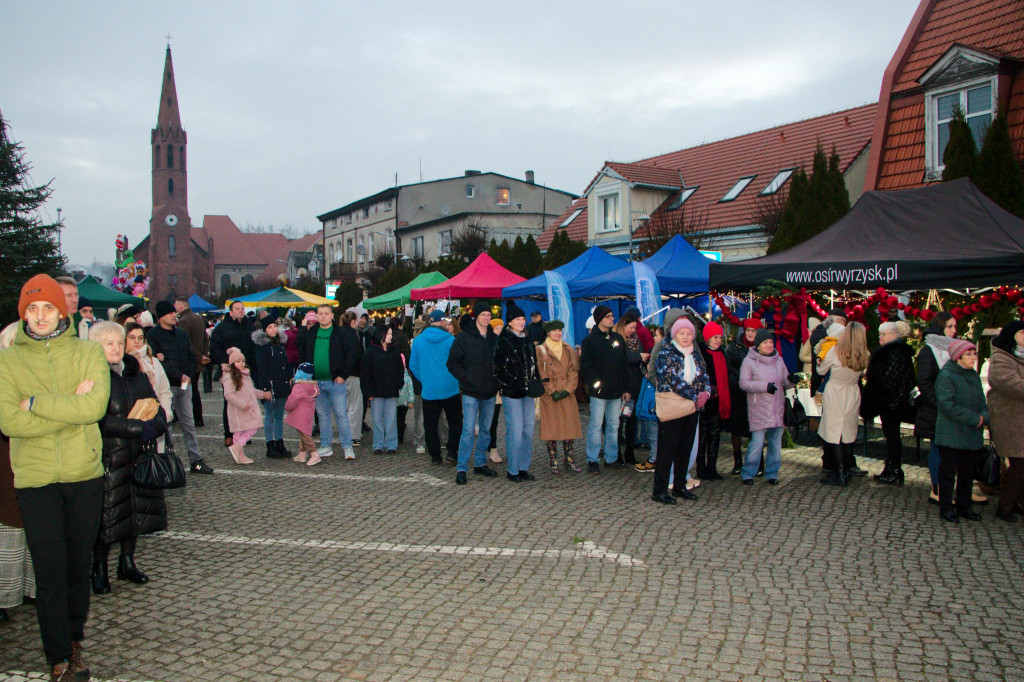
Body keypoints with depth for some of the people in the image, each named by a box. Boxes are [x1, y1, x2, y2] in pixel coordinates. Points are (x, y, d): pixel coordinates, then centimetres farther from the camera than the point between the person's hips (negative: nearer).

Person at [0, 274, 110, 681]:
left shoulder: (88, 353, 1)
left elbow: (95, 407, -15)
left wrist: (35, 402, -14)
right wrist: (70, 405, -16)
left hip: (85, 475, 1)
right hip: (34, 479, -1)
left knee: (80, 565, 12)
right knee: (49, 571, 0)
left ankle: (74, 640, 32)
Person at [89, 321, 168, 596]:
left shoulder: (137, 375, 11)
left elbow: (158, 410, 8)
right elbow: (101, 419, -19)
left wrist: (155, 425, -14)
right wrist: (139, 428, -23)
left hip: (138, 457, 6)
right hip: (108, 459, -6)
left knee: (136, 510, 13)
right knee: (107, 514, -1)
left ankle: (127, 562, 29)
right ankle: (99, 570, 17)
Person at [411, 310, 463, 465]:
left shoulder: (418, 340, 0)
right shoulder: (451, 340, -8)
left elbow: (413, 365, 7)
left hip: (428, 390, 2)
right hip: (450, 389, -2)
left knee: (430, 423, 10)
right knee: (455, 420, 13)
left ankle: (435, 455, 12)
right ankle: (452, 451, 8)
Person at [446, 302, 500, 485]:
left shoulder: (494, 338, 9)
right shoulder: (464, 337, -5)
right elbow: (452, 363, -4)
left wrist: (497, 380, 3)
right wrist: (467, 378, -14)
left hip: (489, 392, 5)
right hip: (471, 392, -5)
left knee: (485, 429, 12)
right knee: (469, 430, -9)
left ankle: (480, 463, 25)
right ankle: (461, 469, -3)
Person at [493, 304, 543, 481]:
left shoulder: (527, 342, 16)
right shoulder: (503, 342, -5)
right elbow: (498, 369, -11)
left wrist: (536, 386, 10)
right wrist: (516, 383, -17)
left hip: (527, 393, 6)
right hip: (511, 393, -6)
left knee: (528, 430, 7)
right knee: (515, 432, -7)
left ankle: (523, 468, 17)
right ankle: (512, 470, 4)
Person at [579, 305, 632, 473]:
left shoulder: (618, 339, 13)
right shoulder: (590, 340, -2)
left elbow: (625, 365, 14)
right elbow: (585, 366, -7)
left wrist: (626, 388, 9)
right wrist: (596, 382, -18)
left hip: (616, 392, 5)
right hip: (599, 391, -5)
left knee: (613, 426, 10)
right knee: (596, 425, -3)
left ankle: (611, 459, 19)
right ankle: (592, 460, 4)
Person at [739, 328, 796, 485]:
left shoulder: (779, 360, 13)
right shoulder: (749, 361, -3)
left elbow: (785, 382, 17)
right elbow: (743, 383, -11)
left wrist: (791, 381, -6)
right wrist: (765, 386, -20)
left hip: (777, 409, 5)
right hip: (758, 410, -5)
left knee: (776, 442, 6)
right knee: (757, 442, -8)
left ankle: (772, 473, 18)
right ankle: (747, 473, 5)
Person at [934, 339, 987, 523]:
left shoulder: (974, 375, 12)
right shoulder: (946, 375, -12)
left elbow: (981, 402, 15)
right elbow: (948, 406, -19)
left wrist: (984, 417, -7)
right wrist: (975, 419, -17)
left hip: (972, 435, 7)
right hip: (951, 435, -7)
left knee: (968, 473, 15)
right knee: (948, 472, 1)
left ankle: (964, 506, 27)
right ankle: (946, 508, 11)